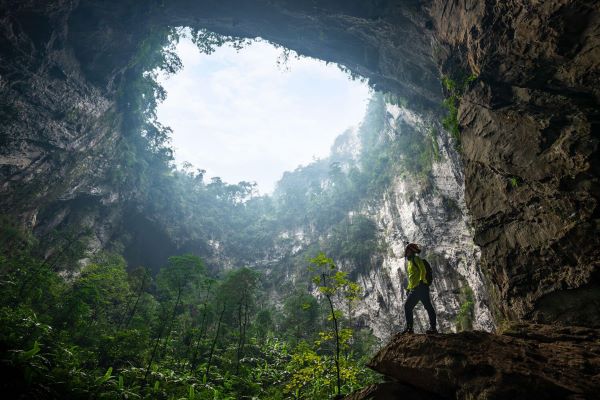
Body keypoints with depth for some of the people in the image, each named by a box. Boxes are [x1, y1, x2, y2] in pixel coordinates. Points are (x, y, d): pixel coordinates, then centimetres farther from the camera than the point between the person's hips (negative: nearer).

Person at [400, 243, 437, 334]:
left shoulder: (416, 259, 0)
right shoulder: (409, 262, 25)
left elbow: (423, 270, -15)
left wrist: (421, 280, -26)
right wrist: (408, 288, 25)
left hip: (421, 287, -10)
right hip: (413, 290, 10)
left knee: (428, 307, -7)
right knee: (407, 307, 7)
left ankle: (433, 327, -3)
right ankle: (409, 328, 11)